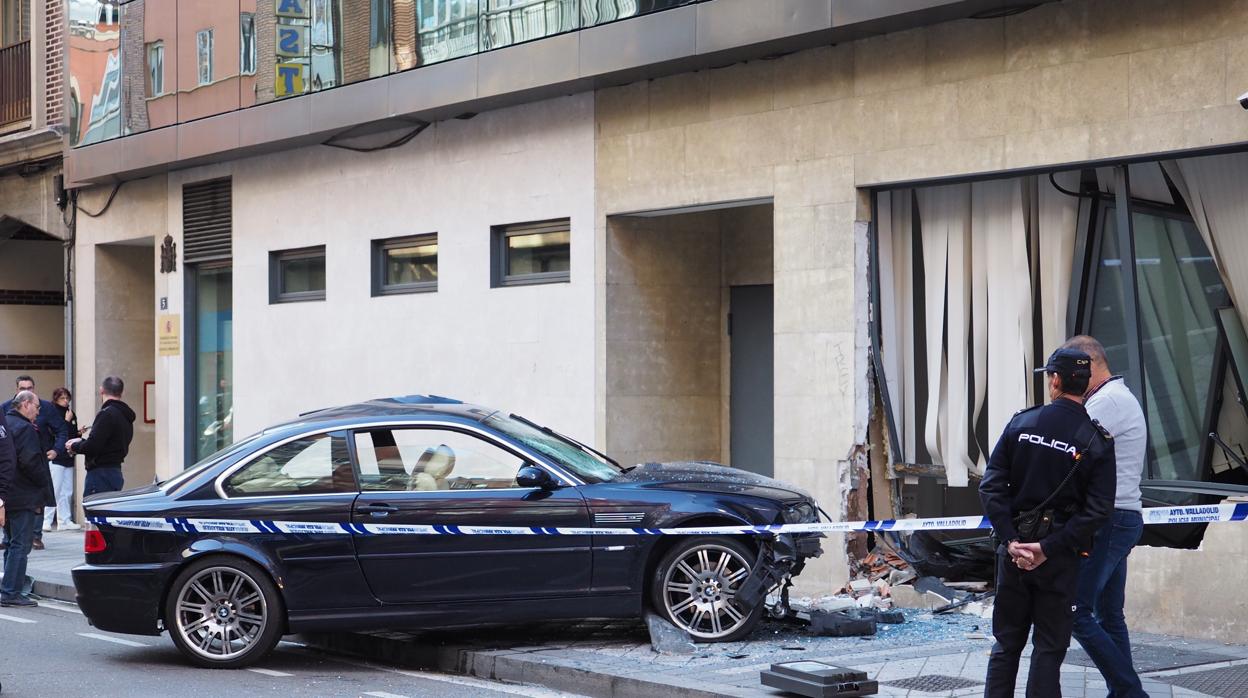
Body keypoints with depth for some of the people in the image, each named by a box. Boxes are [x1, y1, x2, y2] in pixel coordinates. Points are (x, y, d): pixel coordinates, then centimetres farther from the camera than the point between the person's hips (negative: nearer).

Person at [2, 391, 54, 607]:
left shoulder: (4, 425, 14)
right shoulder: (25, 429, -14)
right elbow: (30, 462, -21)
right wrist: (45, 485, -9)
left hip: (7, 497, 9)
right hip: (23, 497, -9)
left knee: (14, 543, 17)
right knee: (20, 545, -7)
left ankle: (10, 589, 21)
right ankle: (11, 592, -9)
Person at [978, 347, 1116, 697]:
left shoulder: (1021, 423, -1)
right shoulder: (1098, 441, -5)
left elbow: (991, 487, -7)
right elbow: (1097, 510, -14)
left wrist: (1011, 540, -10)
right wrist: (1048, 548, -15)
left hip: (1014, 548, 2)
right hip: (1061, 558, -2)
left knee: (1006, 642, 12)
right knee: (1049, 648, 5)